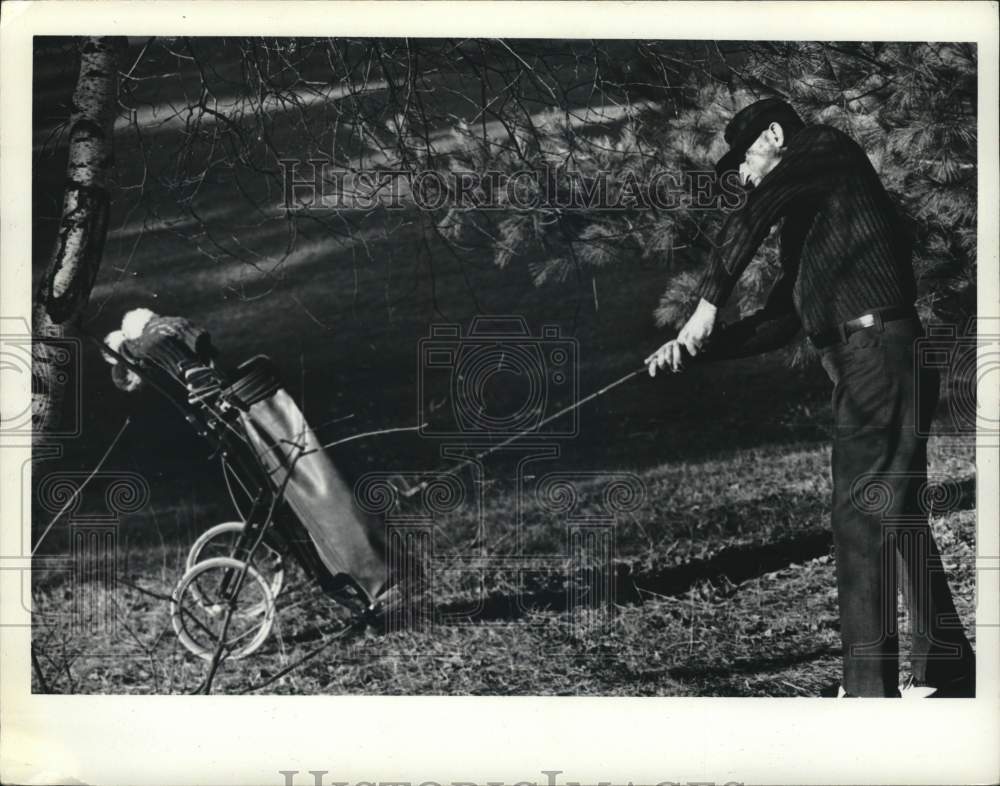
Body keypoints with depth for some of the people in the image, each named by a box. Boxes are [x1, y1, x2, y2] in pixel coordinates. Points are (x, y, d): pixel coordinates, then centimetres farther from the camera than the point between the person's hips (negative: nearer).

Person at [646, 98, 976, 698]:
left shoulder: (827, 149, 3)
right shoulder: (804, 226, 27)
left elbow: (748, 222, -14)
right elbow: (779, 324, 23)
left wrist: (708, 304, -9)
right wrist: (695, 349, 14)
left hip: (878, 349, -9)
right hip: (870, 360, 9)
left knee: (863, 516, -10)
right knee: (898, 515, 13)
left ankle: (870, 686, -9)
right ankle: (947, 671, 21)